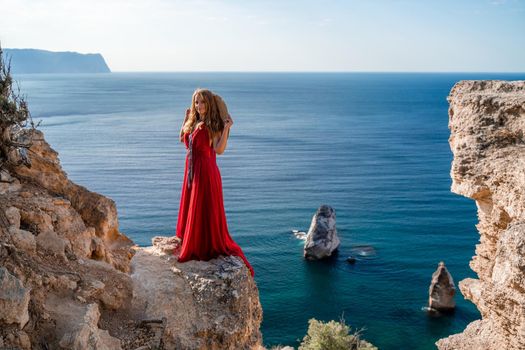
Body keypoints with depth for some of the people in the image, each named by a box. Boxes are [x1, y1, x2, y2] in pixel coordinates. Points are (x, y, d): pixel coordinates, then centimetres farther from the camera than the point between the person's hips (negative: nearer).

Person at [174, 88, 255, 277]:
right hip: (191, 170, 8)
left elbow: (219, 150, -25)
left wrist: (227, 128, -30)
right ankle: (192, 246, 30)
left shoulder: (213, 126, -12)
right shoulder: (193, 123, 11)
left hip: (206, 171, -8)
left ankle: (209, 247, 12)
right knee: (190, 209, 16)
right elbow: (183, 139, 26)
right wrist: (186, 118, 23)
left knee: (206, 211, -1)